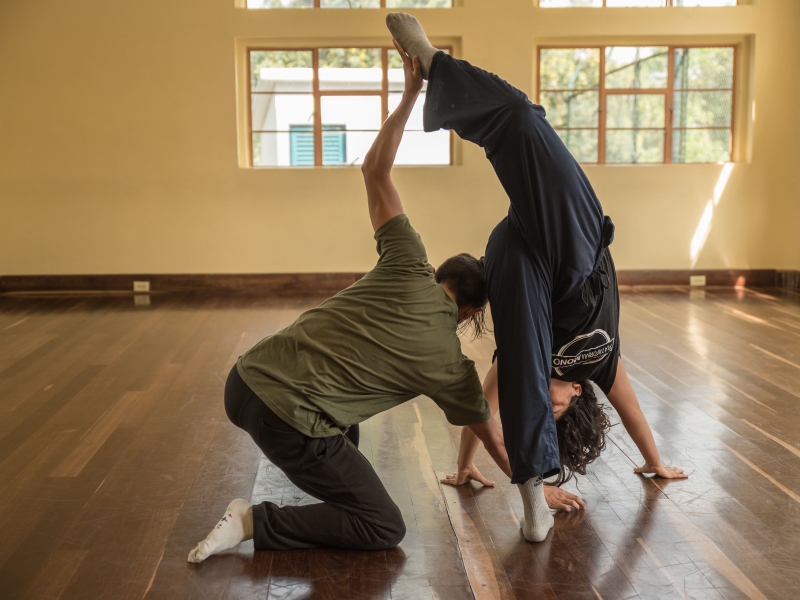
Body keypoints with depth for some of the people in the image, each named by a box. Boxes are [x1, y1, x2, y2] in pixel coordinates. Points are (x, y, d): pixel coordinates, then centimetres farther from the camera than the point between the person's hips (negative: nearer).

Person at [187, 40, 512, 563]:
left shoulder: (411, 273, 9)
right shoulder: (450, 363, 3)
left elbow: (375, 171, 11)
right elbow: (497, 441, 18)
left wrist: (410, 96, 11)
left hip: (245, 379, 7)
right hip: (288, 423, -6)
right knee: (385, 529, 9)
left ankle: (340, 485, 37)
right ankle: (256, 524, 0)